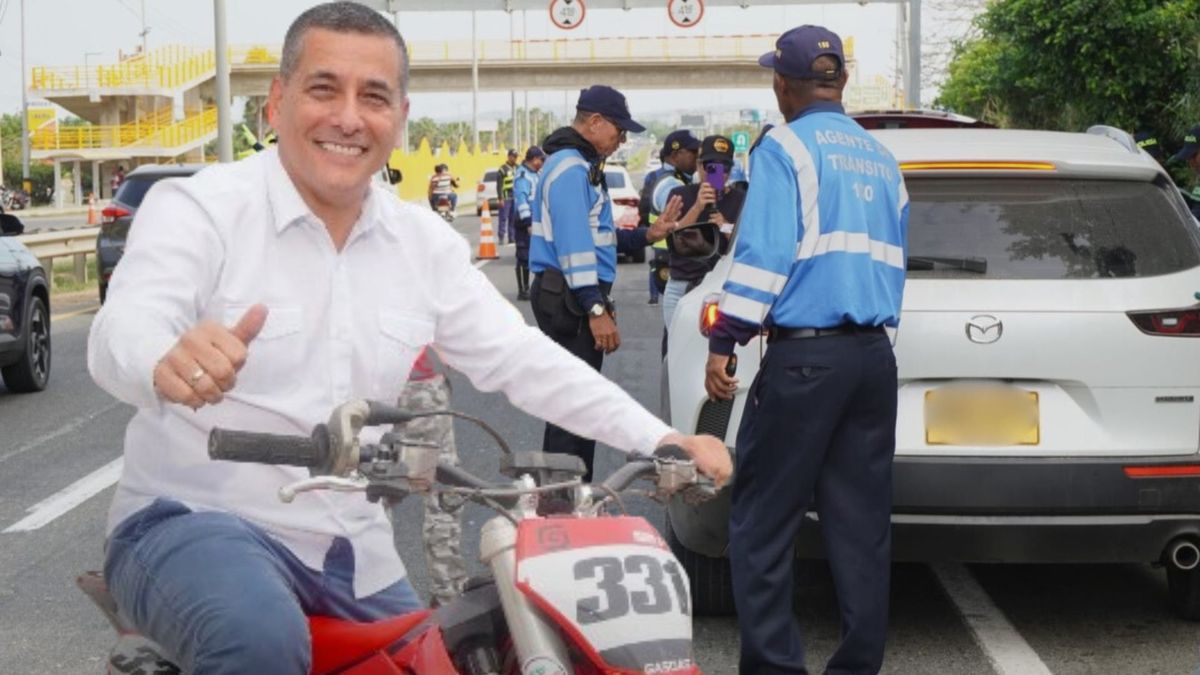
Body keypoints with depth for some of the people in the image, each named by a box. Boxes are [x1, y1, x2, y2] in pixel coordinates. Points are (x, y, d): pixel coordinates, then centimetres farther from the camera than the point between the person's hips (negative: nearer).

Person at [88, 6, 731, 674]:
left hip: (354, 554, 6)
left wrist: (659, 439, -4)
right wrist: (167, 361, -52)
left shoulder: (424, 241, 7)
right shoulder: (198, 208, -10)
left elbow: (520, 358, 7)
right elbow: (123, 330, -26)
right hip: (193, 524, -6)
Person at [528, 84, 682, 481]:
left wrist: (645, 236, 14)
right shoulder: (571, 167, -14)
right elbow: (574, 244, -21)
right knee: (577, 404, -10)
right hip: (571, 298, -11)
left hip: (570, 298, 11)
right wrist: (596, 308, -24)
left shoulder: (581, 165, 20)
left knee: (569, 401, 16)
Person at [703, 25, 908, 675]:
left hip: (804, 357, -7)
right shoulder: (881, 159, 17)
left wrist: (723, 345, -11)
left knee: (762, 521, 0)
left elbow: (762, 255, -13)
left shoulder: (785, 147, -5)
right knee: (861, 521, 8)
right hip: (874, 356, 7)